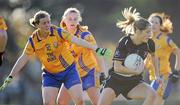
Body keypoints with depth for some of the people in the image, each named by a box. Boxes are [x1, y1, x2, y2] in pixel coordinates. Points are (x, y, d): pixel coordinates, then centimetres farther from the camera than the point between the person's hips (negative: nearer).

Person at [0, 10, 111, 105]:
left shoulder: (58, 32, -15)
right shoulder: (33, 41, -9)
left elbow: (77, 40, -23)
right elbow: (23, 59, -3)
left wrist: (96, 48, -33)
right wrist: (9, 78, -4)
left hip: (69, 70, -1)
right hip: (50, 74, 1)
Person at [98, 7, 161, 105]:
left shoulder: (149, 43, -7)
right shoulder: (124, 42, -20)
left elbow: (153, 56, 19)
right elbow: (117, 67, -23)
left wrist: (157, 74, 16)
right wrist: (137, 71, -21)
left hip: (134, 82, 3)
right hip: (116, 81, -3)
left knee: (152, 95, -25)